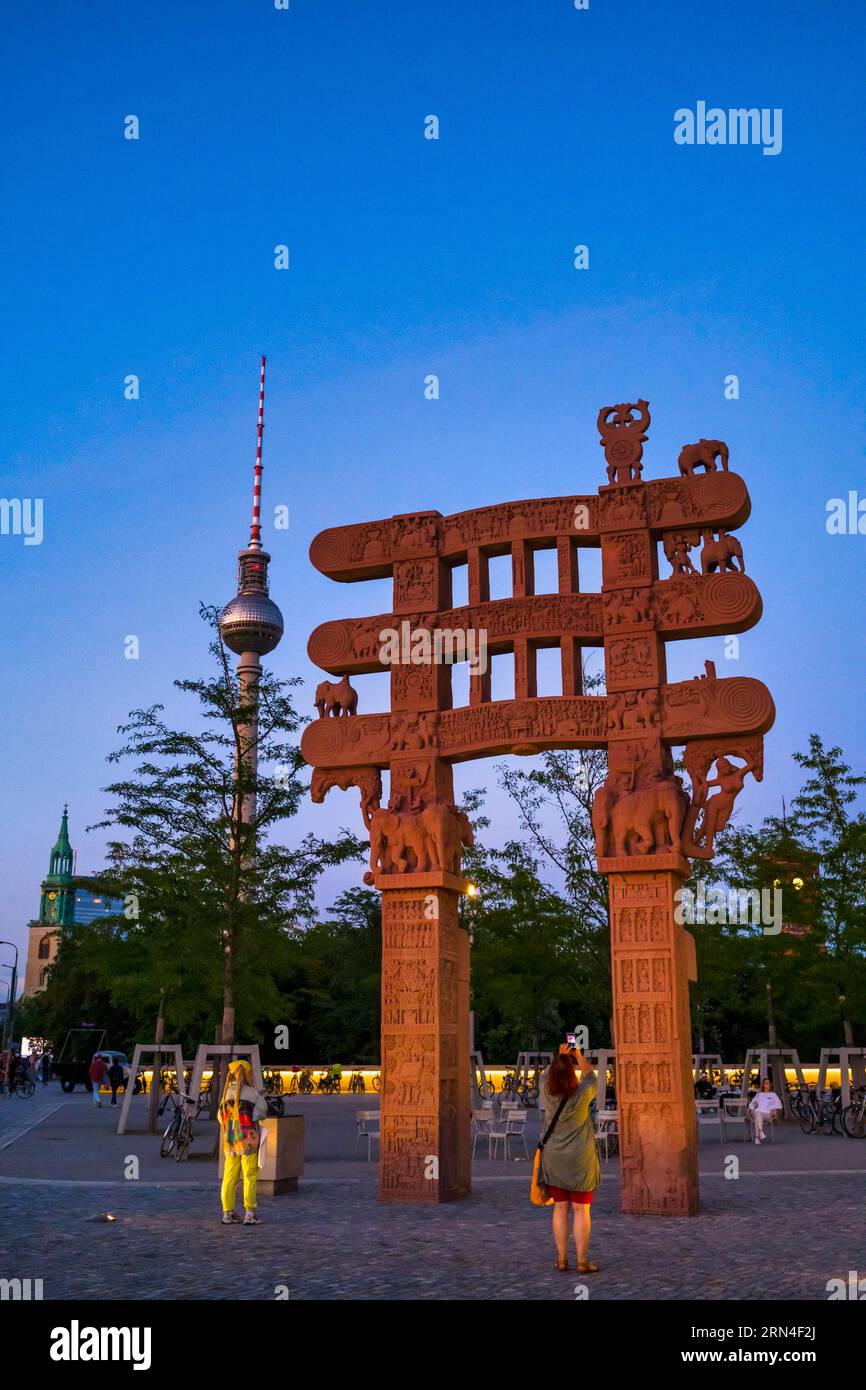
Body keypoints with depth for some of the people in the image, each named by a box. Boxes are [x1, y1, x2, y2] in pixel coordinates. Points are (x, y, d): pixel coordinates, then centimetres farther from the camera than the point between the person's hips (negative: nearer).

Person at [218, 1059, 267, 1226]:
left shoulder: (227, 1093, 6)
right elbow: (262, 1113, -1)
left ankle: (228, 1213, 13)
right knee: (250, 1176, 0)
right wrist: (261, 1097, 15)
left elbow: (221, 1116, 11)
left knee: (229, 1177, 10)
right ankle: (249, 1213, -3)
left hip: (230, 1141, 5)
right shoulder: (252, 1093, -9)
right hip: (248, 1140, -5)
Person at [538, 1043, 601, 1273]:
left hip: (553, 1160, 3)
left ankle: (561, 1259, 16)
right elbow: (591, 1078, 4)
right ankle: (582, 1261, 7)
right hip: (580, 1161, -3)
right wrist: (579, 1056, 12)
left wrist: (560, 1056, 15)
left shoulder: (546, 1094, -10)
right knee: (581, 1211, 4)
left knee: (560, 1209, 11)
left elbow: (546, 1075, 13)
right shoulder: (581, 1095, -17)